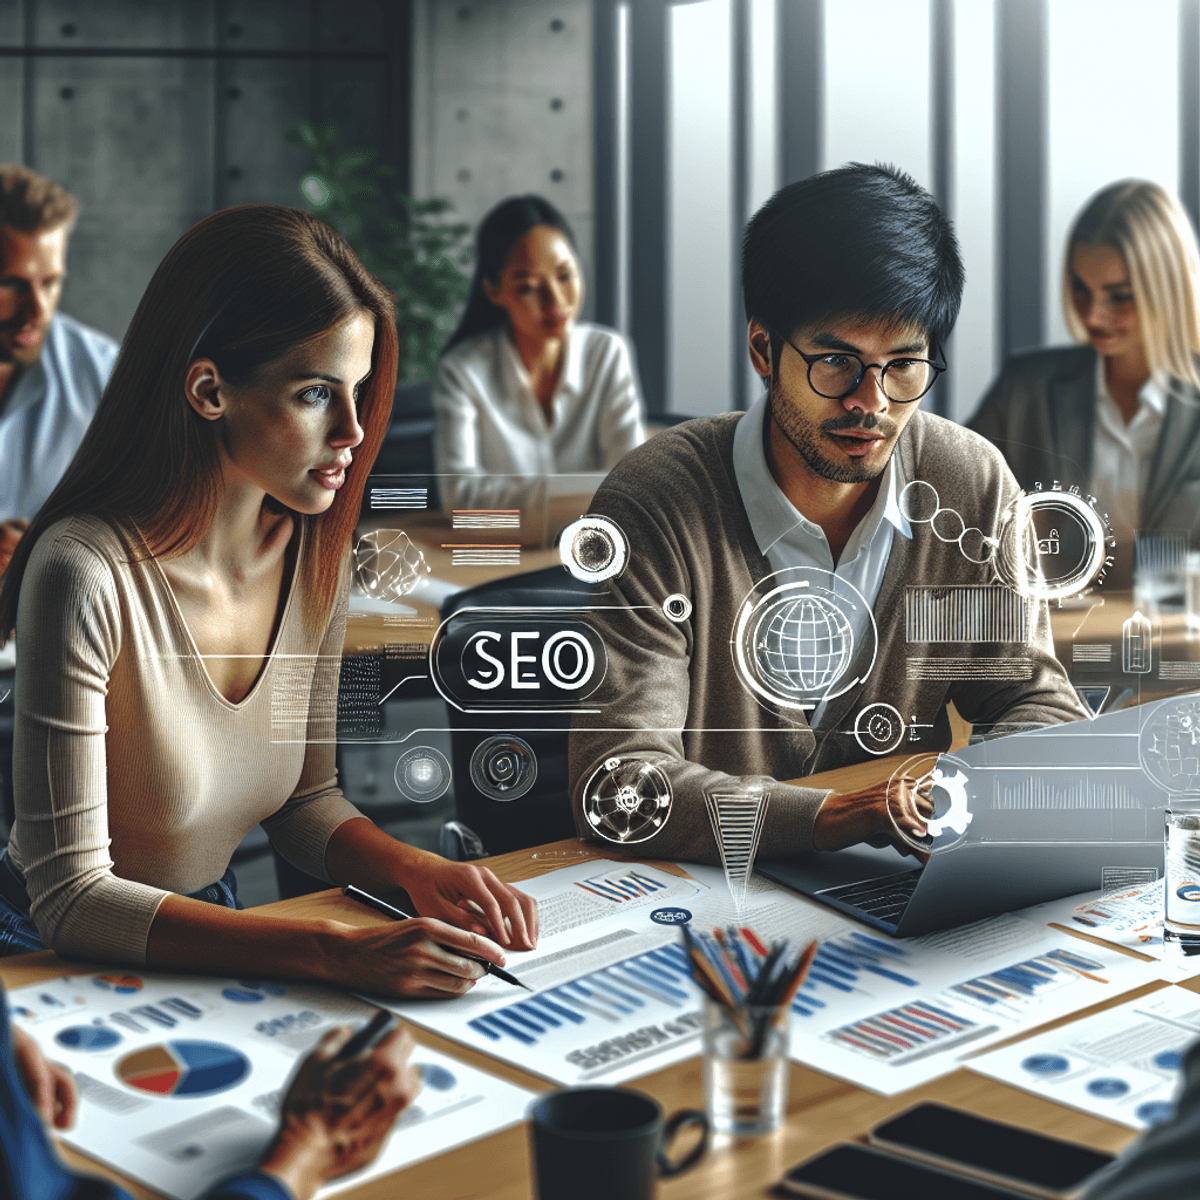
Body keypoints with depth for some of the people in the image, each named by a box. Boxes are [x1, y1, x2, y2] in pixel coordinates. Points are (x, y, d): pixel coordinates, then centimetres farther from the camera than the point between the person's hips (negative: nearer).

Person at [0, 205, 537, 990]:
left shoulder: (317, 558, -3)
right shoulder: (88, 573, -24)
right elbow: (72, 899, -25)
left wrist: (418, 872, -11)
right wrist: (338, 954, -33)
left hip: (211, 929, 6)